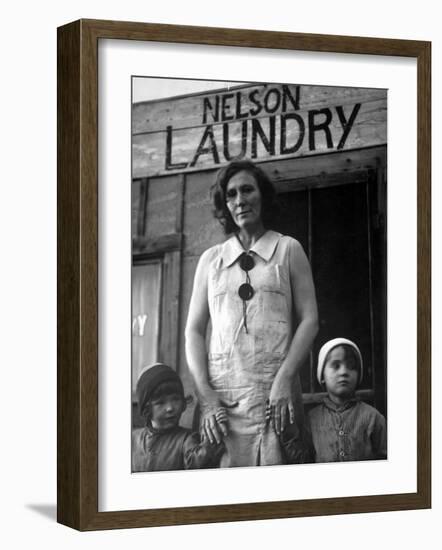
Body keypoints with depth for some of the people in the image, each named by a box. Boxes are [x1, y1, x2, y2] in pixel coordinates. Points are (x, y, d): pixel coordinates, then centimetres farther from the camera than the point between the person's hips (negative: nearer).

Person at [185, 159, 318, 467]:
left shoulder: (288, 250, 10)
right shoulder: (210, 260, 15)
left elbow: (309, 320, 4)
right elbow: (194, 330, 11)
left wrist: (285, 379, -10)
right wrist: (206, 393, -3)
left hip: (274, 392, -1)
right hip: (221, 393, 2)